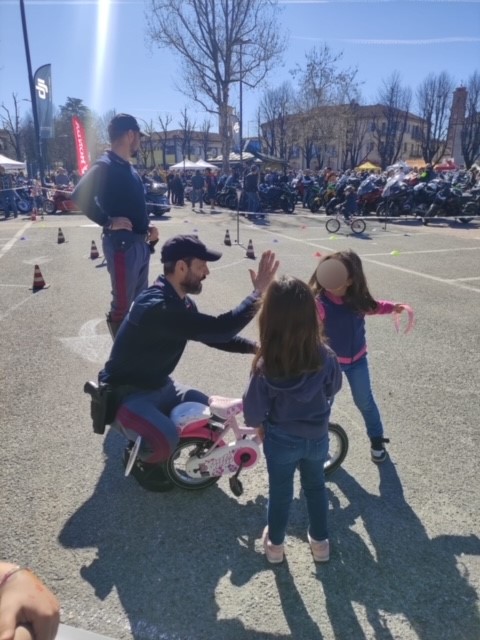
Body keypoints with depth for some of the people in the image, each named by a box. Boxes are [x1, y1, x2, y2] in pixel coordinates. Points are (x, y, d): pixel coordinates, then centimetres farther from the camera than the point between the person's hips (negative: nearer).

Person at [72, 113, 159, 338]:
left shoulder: (128, 168, 16)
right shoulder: (105, 166, -12)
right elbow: (80, 196, -22)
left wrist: (148, 227, 9)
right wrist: (108, 222, -20)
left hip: (140, 242, 10)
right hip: (122, 243, -10)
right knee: (122, 304, -1)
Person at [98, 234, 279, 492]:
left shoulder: (181, 302, 0)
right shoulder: (157, 308, -33)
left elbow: (215, 335, 8)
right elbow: (219, 328, -38)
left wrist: (255, 346, -5)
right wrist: (258, 293, -30)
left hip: (158, 386, 9)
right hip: (126, 394, -9)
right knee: (166, 440, -31)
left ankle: (149, 449, 24)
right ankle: (138, 458, 5)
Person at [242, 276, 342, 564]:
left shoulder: (266, 367, -30)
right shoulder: (326, 357, -22)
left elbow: (253, 416, -19)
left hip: (281, 441, -2)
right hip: (317, 438, 2)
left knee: (280, 493, 22)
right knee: (316, 487, 27)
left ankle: (275, 544, 44)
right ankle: (321, 542, 45)